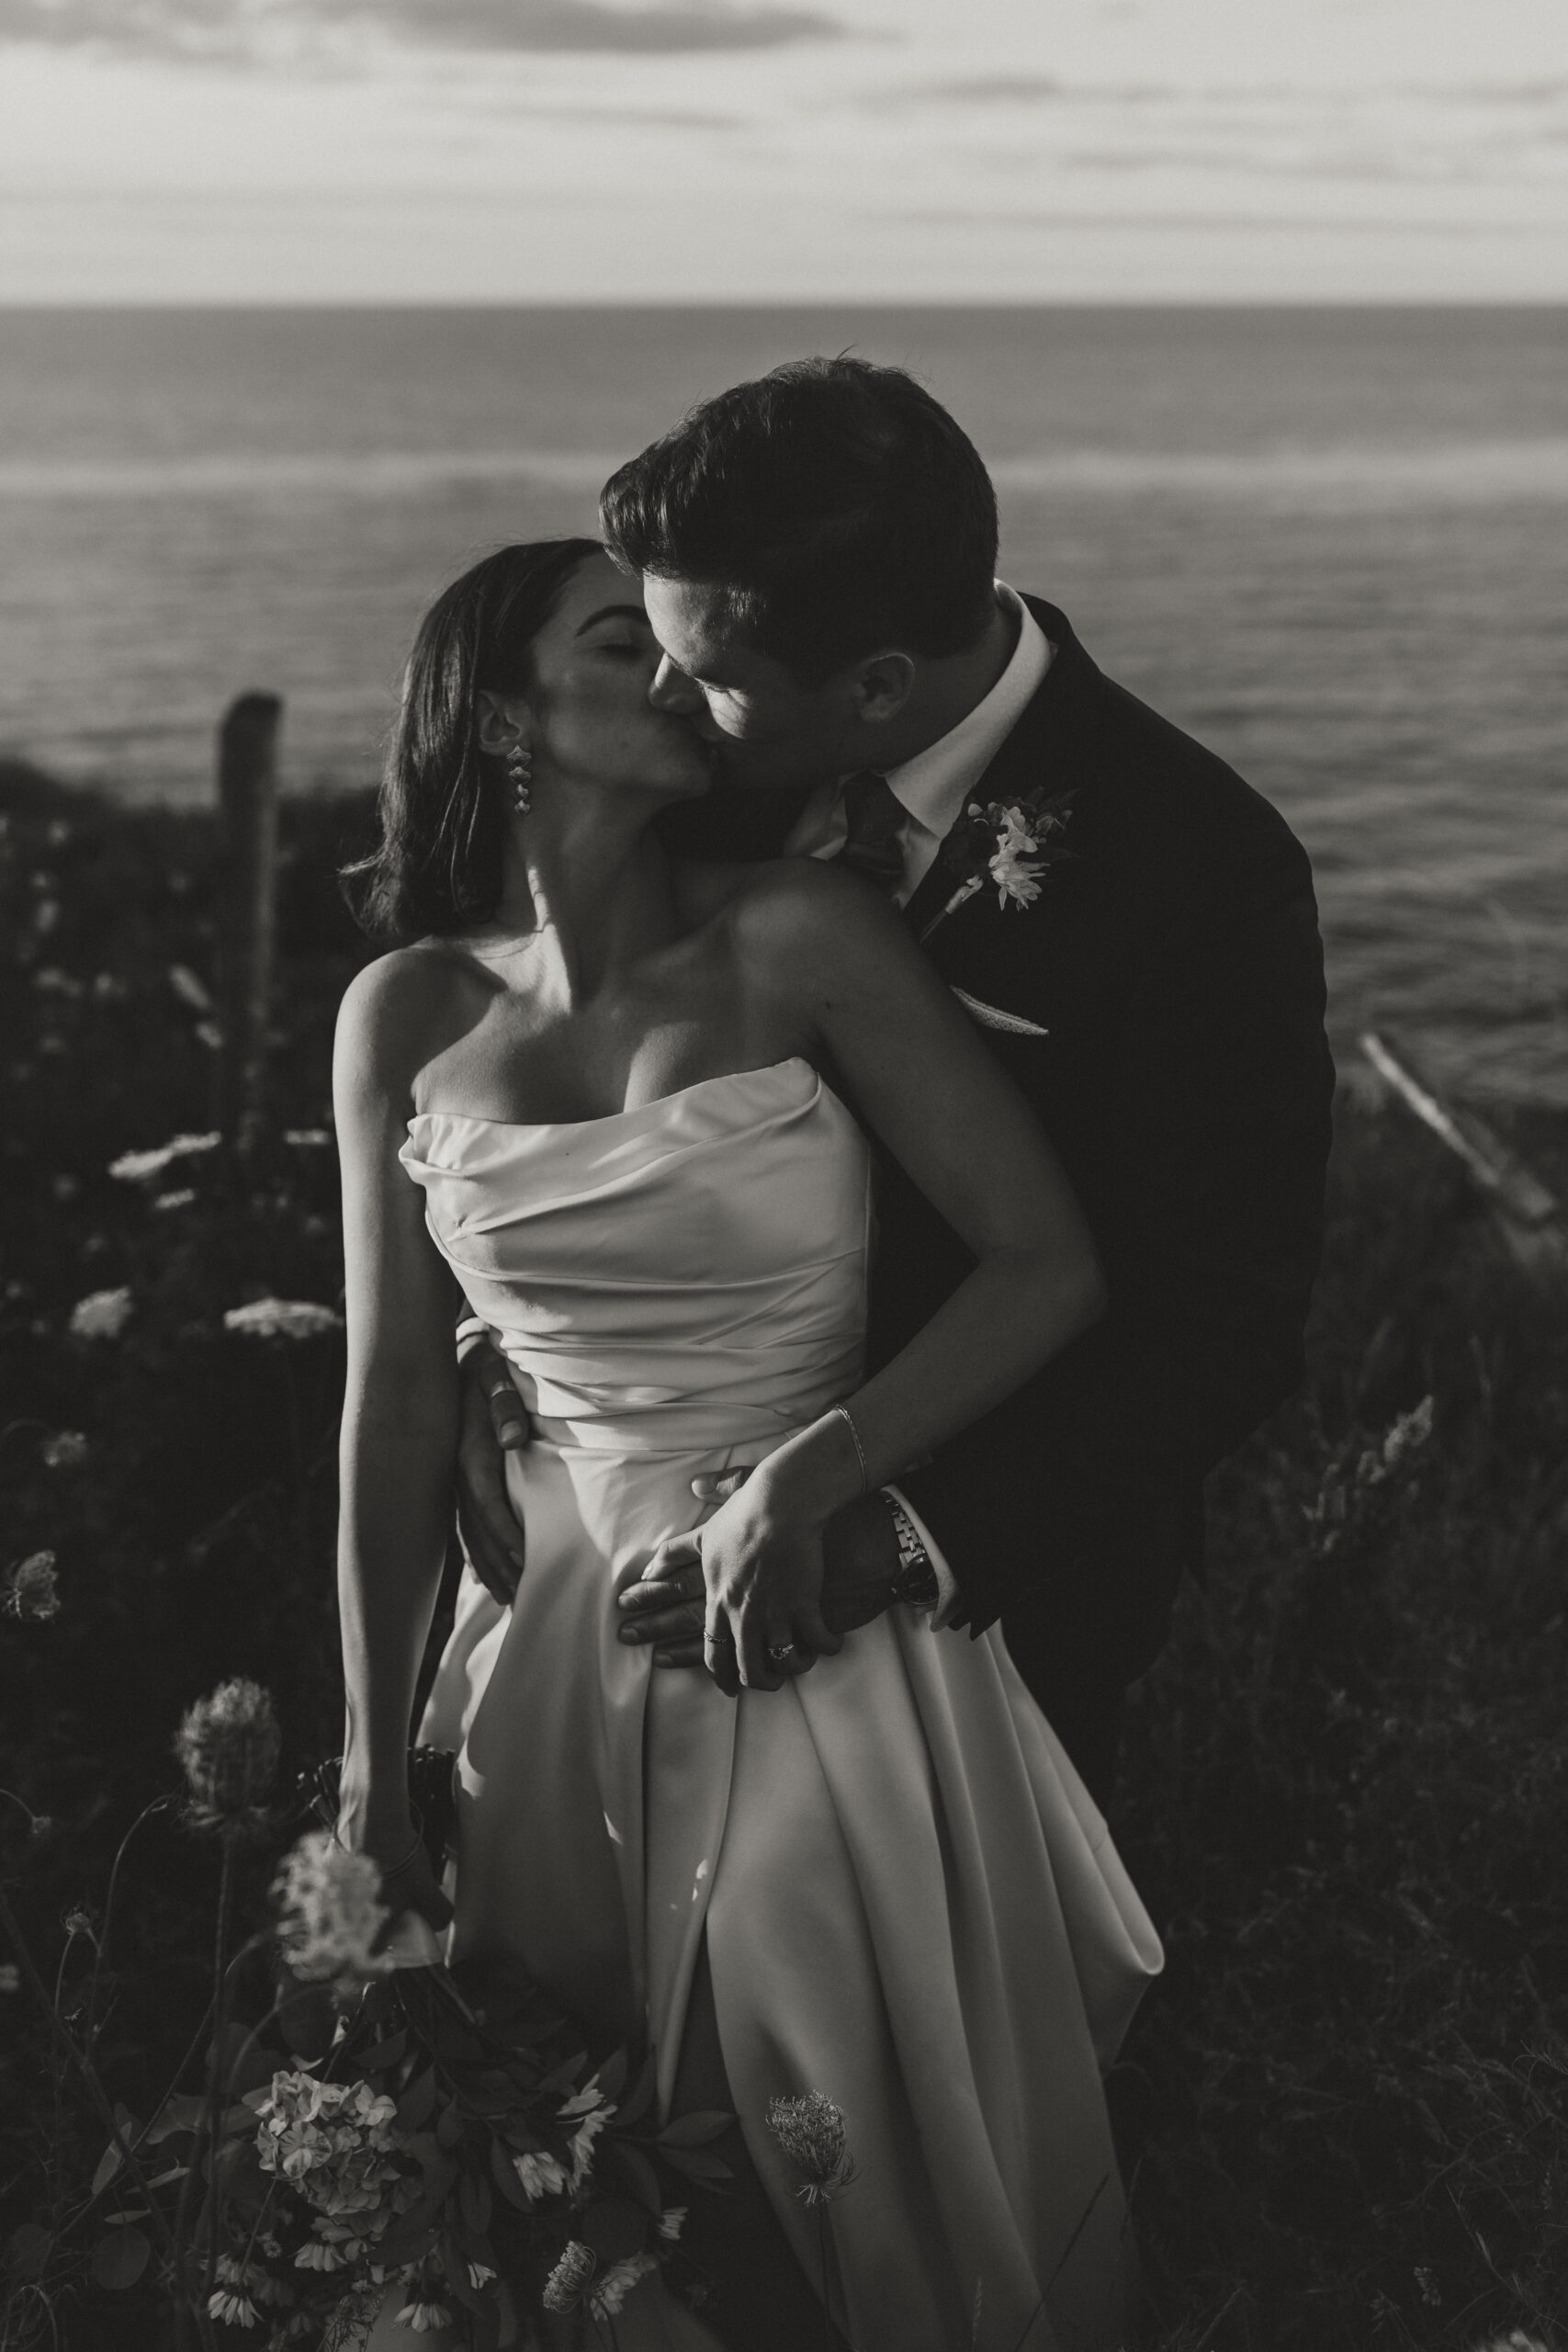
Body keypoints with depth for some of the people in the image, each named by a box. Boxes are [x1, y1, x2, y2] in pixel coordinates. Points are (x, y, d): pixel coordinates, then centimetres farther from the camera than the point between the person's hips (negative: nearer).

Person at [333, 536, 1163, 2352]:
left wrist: (805, 1479, -20)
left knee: (887, 2171, 11)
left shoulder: (795, 940, -11)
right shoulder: (407, 1018, -2)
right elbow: (395, 1401, 1)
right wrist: (377, 1752, 3)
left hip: (813, 1609, -2)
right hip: (556, 1636, 3)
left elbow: (1050, 1264, -12)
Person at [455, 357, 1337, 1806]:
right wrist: (495, 1345, -16)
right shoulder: (746, 767, -12)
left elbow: (1226, 1332, -24)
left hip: (995, 1578, -4)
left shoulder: (1201, 869, -26)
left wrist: (893, 1544, -33)